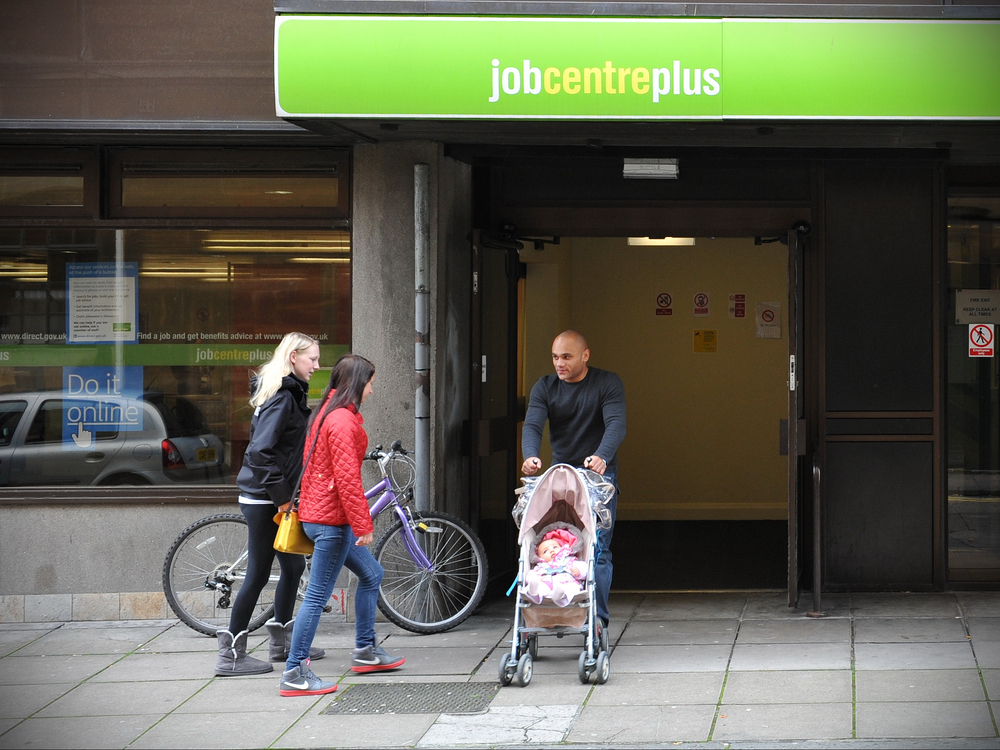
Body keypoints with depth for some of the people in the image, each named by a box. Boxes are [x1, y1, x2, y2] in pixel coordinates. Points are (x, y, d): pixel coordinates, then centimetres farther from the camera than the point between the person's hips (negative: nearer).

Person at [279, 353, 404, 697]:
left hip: (317, 512, 11)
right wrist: (363, 525, -20)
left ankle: (366, 650, 30)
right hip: (331, 518, -11)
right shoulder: (343, 420, -18)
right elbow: (347, 477, -22)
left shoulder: (326, 413, 14)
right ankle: (294, 674, -5)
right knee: (317, 595, -7)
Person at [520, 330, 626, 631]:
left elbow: (616, 424, -19)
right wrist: (531, 456, -33)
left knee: (597, 548, -8)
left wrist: (601, 456, -39)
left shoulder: (608, 383, -5)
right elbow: (532, 425, -11)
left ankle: (597, 617, -5)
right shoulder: (545, 387, 3)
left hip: (599, 474, -3)